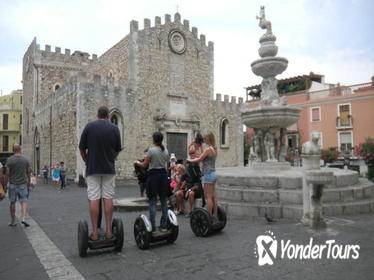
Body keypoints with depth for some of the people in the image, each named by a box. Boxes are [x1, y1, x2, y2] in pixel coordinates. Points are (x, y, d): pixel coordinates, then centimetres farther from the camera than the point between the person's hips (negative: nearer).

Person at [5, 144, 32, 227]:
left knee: (12, 202, 11)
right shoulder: (25, 159, -1)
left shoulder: (9, 160, -8)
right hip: (23, 183, 1)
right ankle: (23, 218, -13)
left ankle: (12, 221, 19)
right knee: (24, 201, 5)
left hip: (13, 184, 0)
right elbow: (28, 172, 4)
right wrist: (28, 181, 17)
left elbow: (7, 173, -9)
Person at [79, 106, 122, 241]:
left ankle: (95, 232, 3)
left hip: (93, 169, -1)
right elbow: (118, 150, 7)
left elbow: (82, 148, 3)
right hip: (109, 169, 1)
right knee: (108, 198, 6)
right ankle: (108, 230, 8)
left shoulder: (89, 127, -2)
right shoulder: (114, 128, 1)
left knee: (93, 199, 1)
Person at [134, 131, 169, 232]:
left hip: (153, 175, -5)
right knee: (164, 201, 9)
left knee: (152, 202, 0)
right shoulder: (166, 151, 6)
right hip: (163, 175, 5)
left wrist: (137, 162, 15)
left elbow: (144, 165, -5)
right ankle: (164, 225, 13)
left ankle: (152, 226, 2)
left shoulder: (151, 150, -11)